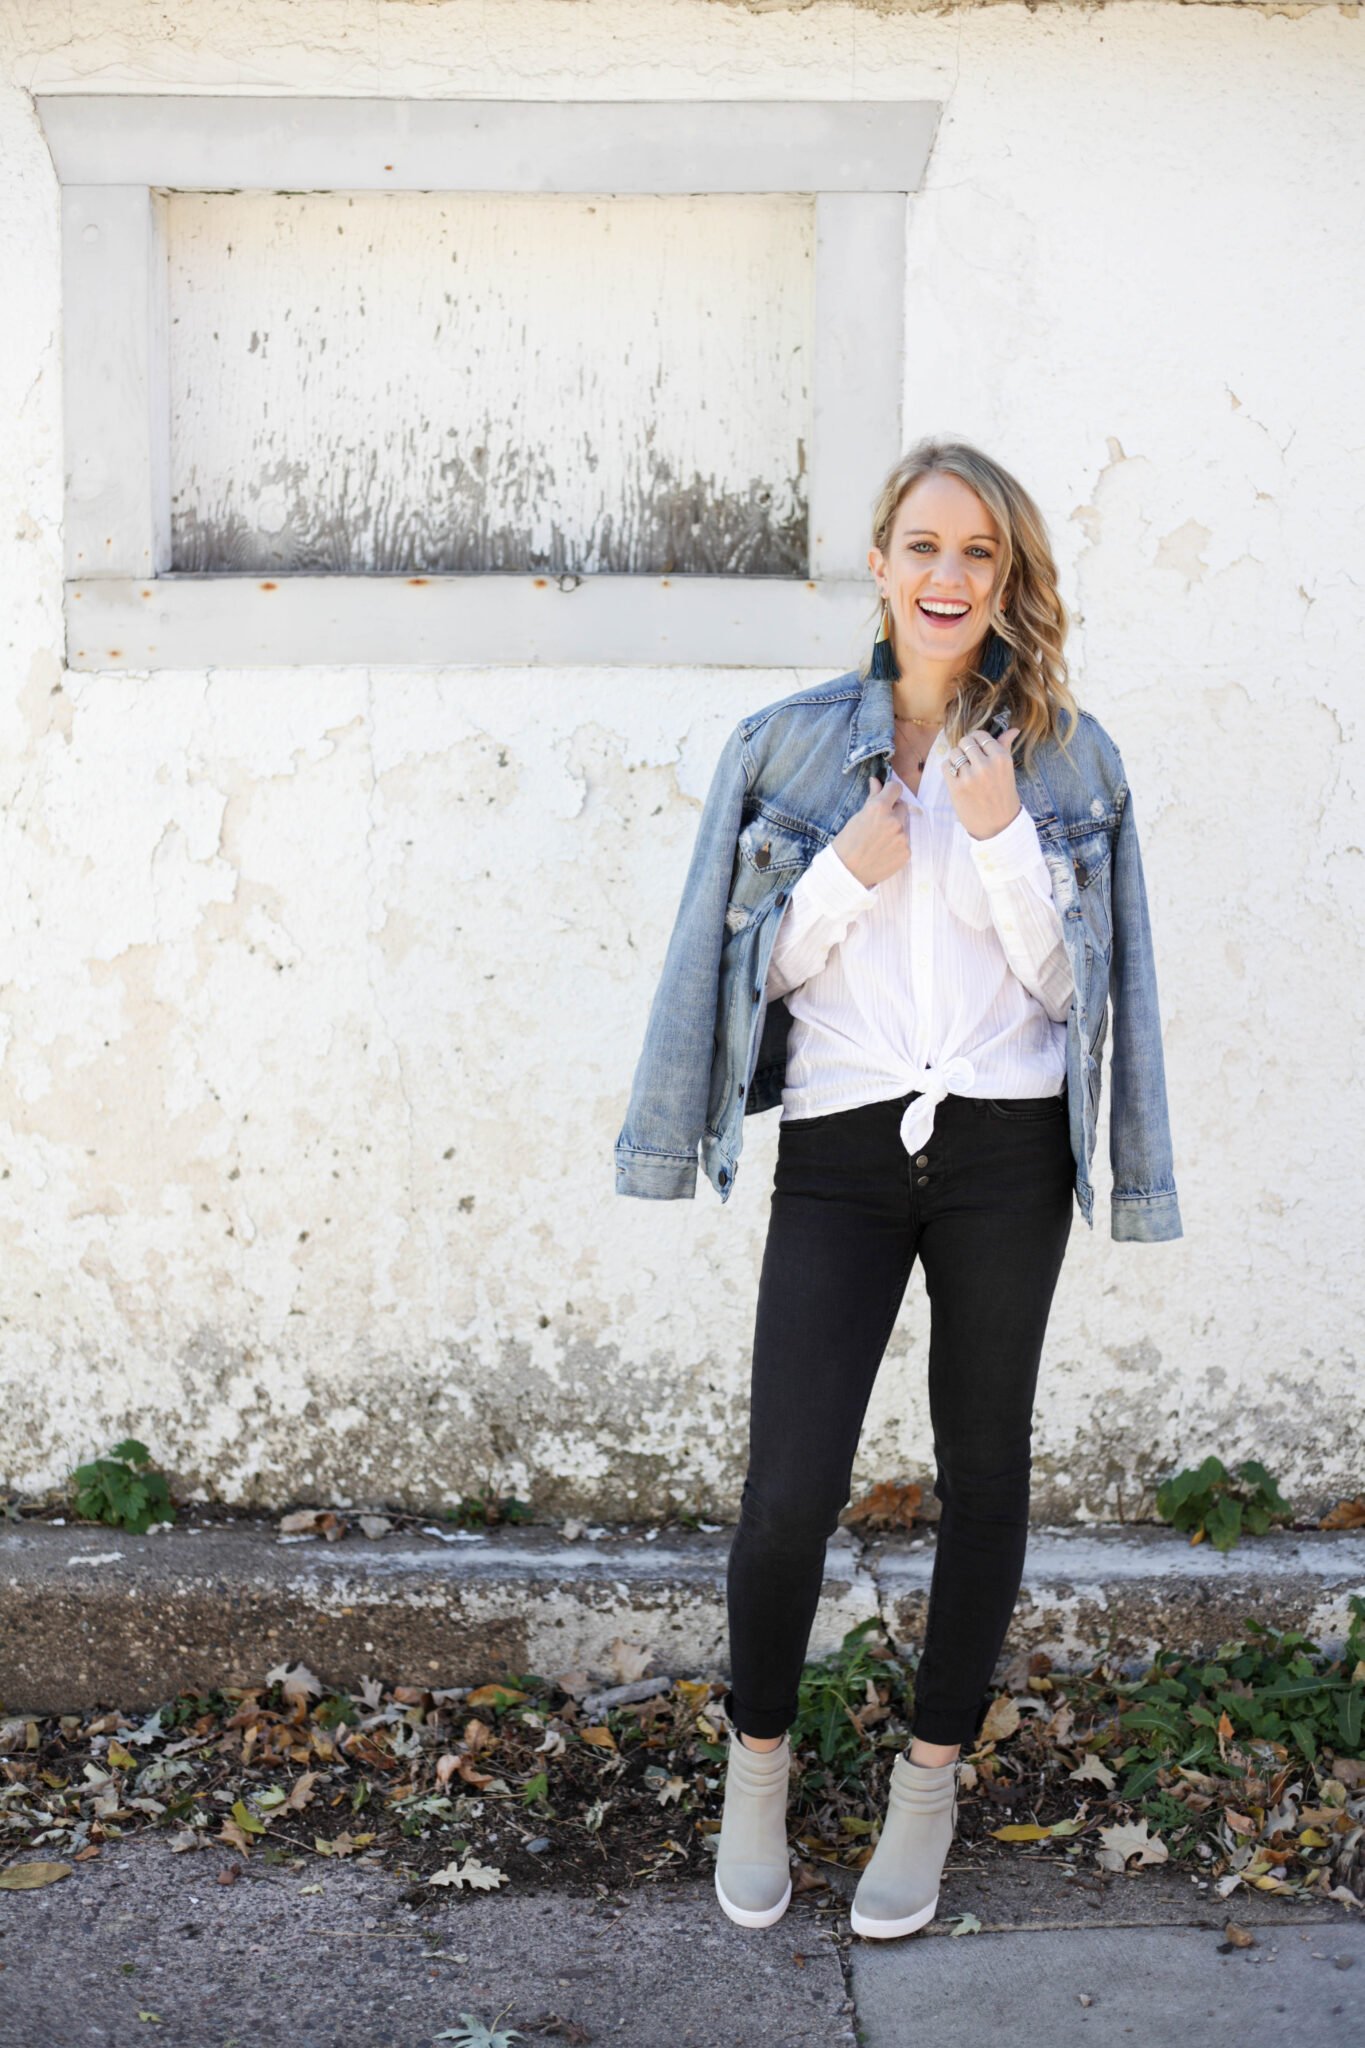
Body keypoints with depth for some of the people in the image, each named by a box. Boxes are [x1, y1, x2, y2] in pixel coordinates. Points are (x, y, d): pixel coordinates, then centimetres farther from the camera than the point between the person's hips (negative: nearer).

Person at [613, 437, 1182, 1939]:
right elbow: (756, 967, 7)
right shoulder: (792, 743, 5)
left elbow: (1067, 985, 2)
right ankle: (757, 1759, 19)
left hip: (1003, 1149, 1)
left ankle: (931, 1783, 27)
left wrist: (1002, 836, -11)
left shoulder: (1063, 755, 6)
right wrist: (846, 872, -10)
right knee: (789, 1490, -8)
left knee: (981, 1469, 9)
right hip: (841, 1149, -1)